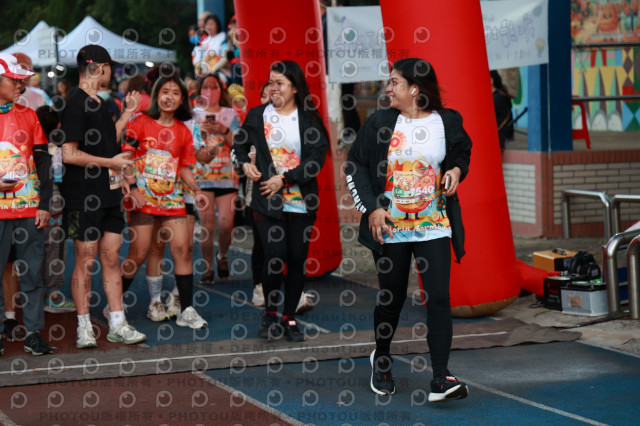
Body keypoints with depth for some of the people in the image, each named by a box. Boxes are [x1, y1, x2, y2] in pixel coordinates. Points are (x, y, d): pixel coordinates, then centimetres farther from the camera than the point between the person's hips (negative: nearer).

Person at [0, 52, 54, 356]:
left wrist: (44, 203, 2)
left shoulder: (28, 115, 10)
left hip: (30, 208, 3)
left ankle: (34, 333, 11)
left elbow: (43, 160, 9)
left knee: (32, 272, 5)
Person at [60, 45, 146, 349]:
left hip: (108, 194, 8)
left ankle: (117, 325, 12)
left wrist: (127, 114, 22)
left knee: (111, 257, 8)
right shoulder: (77, 104, -13)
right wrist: (110, 162, -12)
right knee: (86, 261, -1)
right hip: (84, 197, -8)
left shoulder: (98, 103, 16)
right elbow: (69, 154, -19)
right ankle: (84, 328, 7)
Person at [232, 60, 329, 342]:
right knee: (275, 255, -13)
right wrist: (244, 164, -1)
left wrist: (284, 179, -13)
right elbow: (239, 146, 21)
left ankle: (289, 318, 19)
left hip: (301, 202, 1)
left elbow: (316, 158, -6)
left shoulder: (310, 118, 2)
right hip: (268, 201, 0)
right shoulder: (257, 115, 7)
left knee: (297, 259, 4)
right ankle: (270, 313, 8)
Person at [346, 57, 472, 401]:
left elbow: (462, 153, 18)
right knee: (391, 297, 12)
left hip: (434, 226, 0)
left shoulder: (447, 122, -1)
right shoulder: (380, 122, -2)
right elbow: (355, 165, 4)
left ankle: (441, 380, -10)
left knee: (439, 297, -10)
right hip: (390, 228, 0)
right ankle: (381, 359, 39)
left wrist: (457, 170, -5)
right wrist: (371, 207, -6)